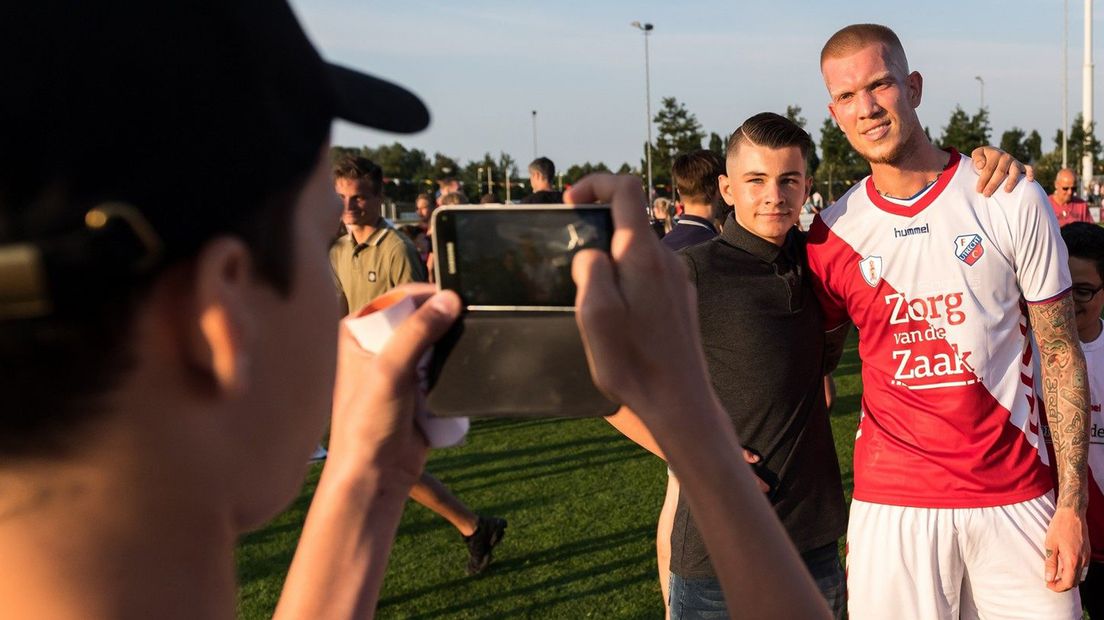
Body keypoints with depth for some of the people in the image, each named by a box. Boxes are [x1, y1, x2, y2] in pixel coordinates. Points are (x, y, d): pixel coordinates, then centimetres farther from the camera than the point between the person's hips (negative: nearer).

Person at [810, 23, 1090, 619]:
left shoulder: (1011, 200, -2)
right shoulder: (831, 235, 1)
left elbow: (1060, 355, 0)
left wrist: (1071, 503, -5)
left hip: (1015, 502, 0)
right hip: (891, 505, 1)